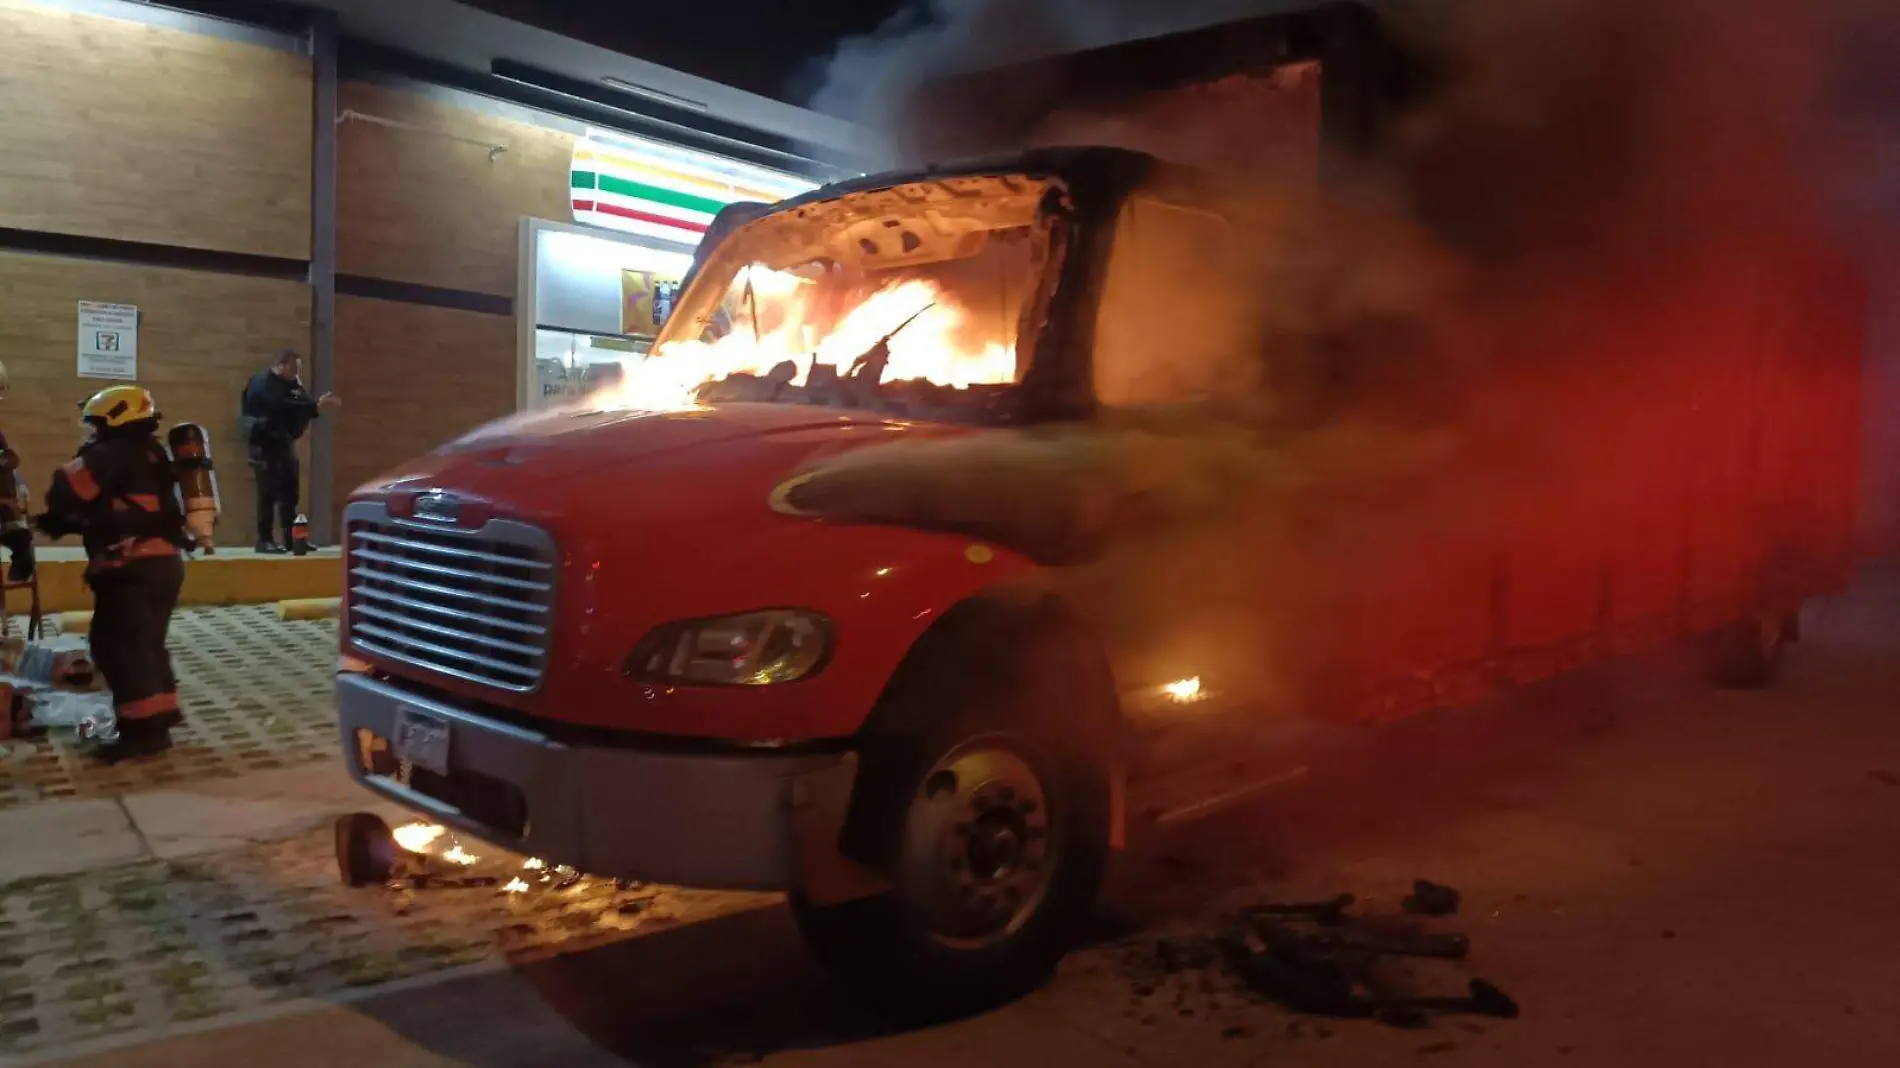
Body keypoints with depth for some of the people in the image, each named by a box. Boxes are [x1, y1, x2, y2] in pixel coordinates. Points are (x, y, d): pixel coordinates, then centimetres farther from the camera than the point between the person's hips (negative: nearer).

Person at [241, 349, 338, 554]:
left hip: (284, 442, 8)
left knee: (290, 491, 8)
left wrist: (317, 405, -23)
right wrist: (316, 406, -36)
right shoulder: (262, 384, -15)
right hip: (264, 444, -8)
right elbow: (284, 406, -30)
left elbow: (302, 403, 0)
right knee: (269, 492, -9)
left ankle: (292, 538, 13)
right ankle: (265, 540, -4)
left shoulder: (292, 382, 11)